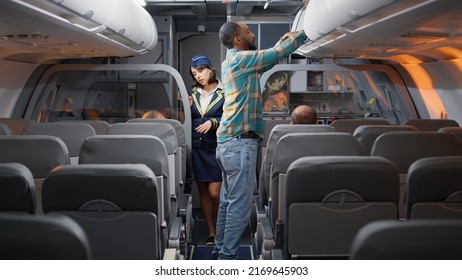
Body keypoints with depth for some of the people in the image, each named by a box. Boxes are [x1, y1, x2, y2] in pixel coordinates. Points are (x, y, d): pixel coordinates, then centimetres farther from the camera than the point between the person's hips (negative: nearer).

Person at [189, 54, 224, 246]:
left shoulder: (225, 92, -3)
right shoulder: (194, 93, 10)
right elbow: (189, 122, 14)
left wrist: (213, 122, -20)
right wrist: (188, 108, -4)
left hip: (217, 147, -5)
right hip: (198, 148, 5)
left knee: (214, 192, -9)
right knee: (203, 191, 8)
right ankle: (211, 232, 19)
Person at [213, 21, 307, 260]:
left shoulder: (233, 62, 20)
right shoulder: (240, 58, -8)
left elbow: (267, 60, 30)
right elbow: (277, 54, -7)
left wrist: (284, 39, 22)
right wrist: (302, 34, 8)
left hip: (229, 142, 10)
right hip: (240, 142, -10)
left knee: (228, 201, 12)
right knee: (240, 204, -8)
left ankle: (220, 251, 18)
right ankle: (228, 257, -5)